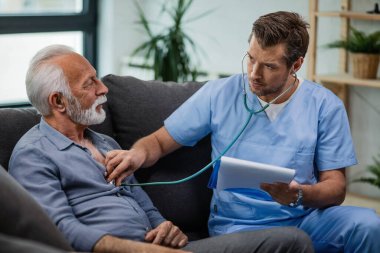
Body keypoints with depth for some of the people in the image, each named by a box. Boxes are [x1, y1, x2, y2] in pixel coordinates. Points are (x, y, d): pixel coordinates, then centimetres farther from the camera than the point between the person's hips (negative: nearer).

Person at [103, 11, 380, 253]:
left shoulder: (325, 107, 1)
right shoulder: (219, 94, 1)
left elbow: (335, 187, 1)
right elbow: (160, 141, 6)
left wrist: (298, 195, -21)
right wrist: (138, 154, -18)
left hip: (304, 217, 3)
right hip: (238, 224, -2)